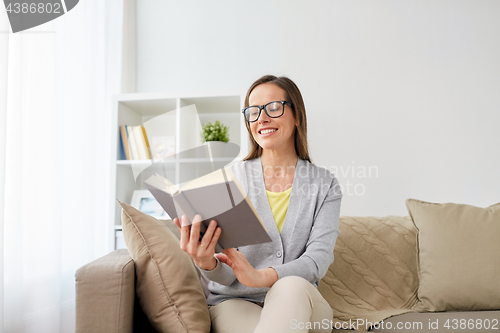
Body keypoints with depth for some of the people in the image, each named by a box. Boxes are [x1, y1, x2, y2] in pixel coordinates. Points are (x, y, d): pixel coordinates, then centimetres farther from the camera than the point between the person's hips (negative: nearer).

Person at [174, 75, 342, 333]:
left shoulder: (324, 185, 2)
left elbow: (319, 257, -11)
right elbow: (226, 275, -6)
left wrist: (262, 276, -30)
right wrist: (207, 263, -31)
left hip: (299, 303, 2)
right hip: (234, 301, -1)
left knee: (292, 286, -34)